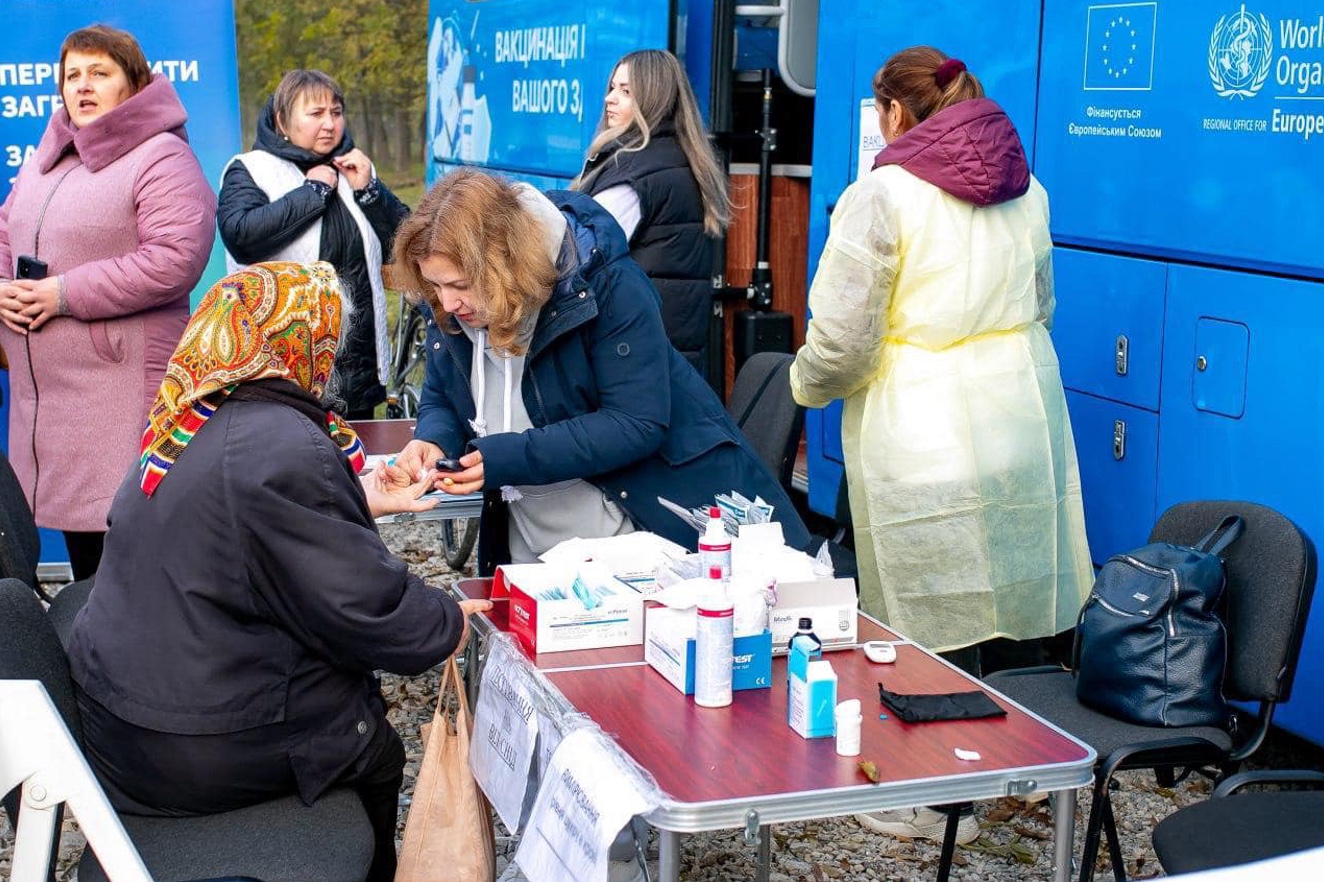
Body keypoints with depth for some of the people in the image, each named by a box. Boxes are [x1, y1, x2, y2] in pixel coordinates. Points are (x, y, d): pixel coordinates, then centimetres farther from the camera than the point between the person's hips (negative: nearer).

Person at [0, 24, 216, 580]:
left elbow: (175, 260, -20)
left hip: (123, 385, -8)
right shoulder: (45, 160, 18)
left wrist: (67, 294, -18)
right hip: (45, 387, 8)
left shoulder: (161, 159, -8)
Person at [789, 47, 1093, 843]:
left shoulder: (883, 195, -11)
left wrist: (807, 383, 8)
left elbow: (841, 342, -13)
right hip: (1022, 412, 7)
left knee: (935, 621, 3)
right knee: (999, 597, 15)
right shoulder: (1025, 188, 9)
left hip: (923, 435, -6)